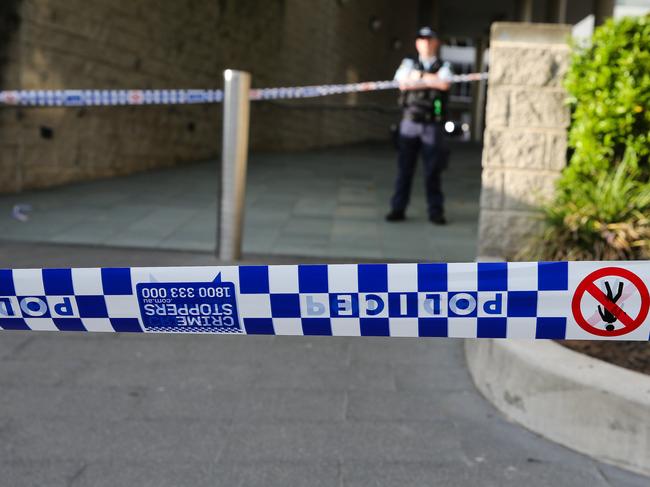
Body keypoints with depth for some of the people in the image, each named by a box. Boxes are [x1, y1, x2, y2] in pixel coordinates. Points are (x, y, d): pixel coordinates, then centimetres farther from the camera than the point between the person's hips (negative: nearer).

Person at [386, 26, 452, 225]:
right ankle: (398, 209, 8)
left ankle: (435, 211, 8)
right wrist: (431, 80, -6)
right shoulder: (409, 63, 12)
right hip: (409, 123, 1)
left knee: (433, 170, 1)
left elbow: (444, 84, -12)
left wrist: (418, 77, -6)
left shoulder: (443, 67, 10)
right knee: (404, 168, 2)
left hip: (432, 125, -1)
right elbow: (402, 83, -7)